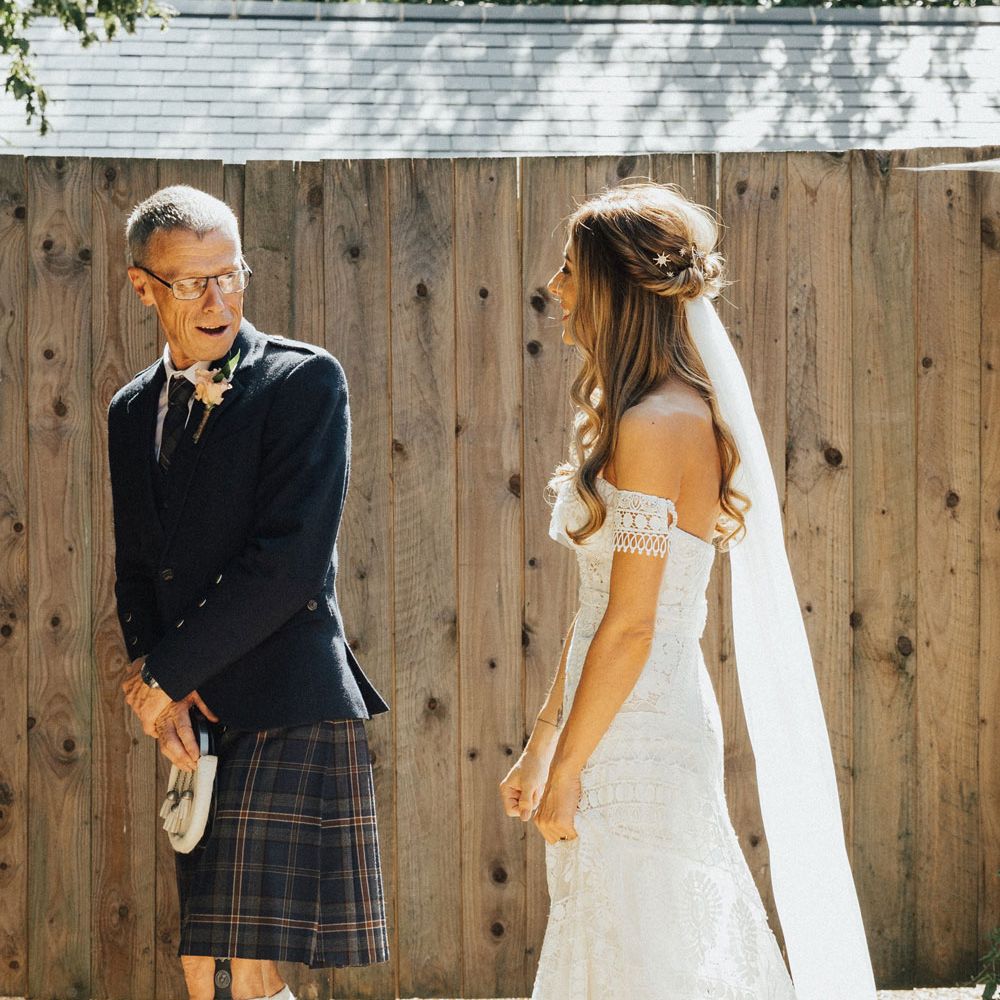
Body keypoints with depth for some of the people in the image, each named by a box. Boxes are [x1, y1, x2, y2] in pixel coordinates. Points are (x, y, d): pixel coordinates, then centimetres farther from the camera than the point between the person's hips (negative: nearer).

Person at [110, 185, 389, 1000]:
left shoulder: (306, 381, -6)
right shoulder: (133, 410, 16)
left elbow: (290, 562, -14)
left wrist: (168, 670, -10)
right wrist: (159, 692, -1)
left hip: (286, 709, -7)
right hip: (194, 719, 7)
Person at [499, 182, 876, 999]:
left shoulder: (653, 427, -17)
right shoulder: (675, 415, 13)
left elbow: (629, 626, -19)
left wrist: (568, 768, -14)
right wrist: (542, 744, 18)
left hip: (636, 742, -9)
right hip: (643, 729, 9)